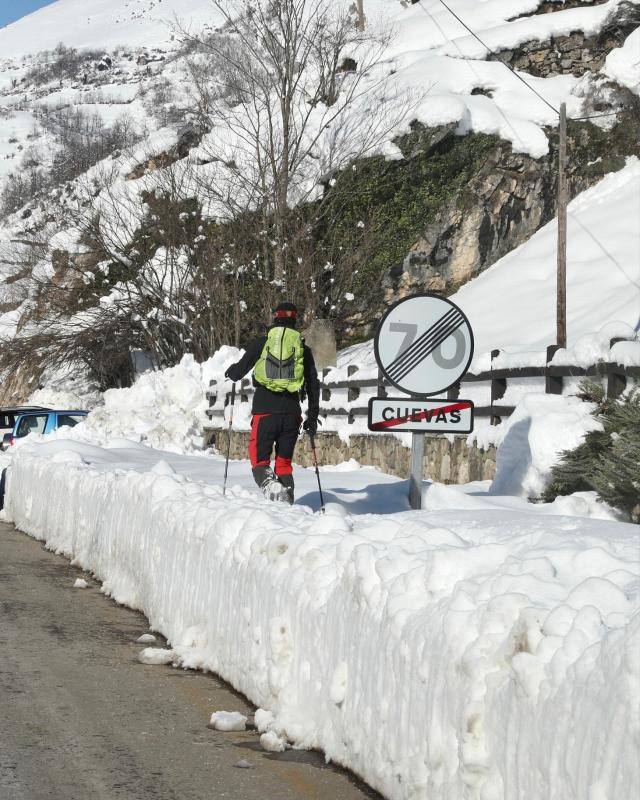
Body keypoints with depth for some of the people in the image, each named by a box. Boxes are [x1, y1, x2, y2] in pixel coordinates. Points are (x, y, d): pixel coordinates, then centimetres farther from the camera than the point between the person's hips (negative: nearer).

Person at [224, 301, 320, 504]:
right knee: (284, 462, 14)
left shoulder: (261, 343, 5)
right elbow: (313, 384, 12)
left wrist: (231, 371, 28)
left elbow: (238, 372, 3)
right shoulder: (303, 348, 12)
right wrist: (313, 416, 19)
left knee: (260, 459, 3)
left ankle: (268, 483, -28)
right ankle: (287, 504, 4)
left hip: (264, 410, -2)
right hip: (291, 412, 2)